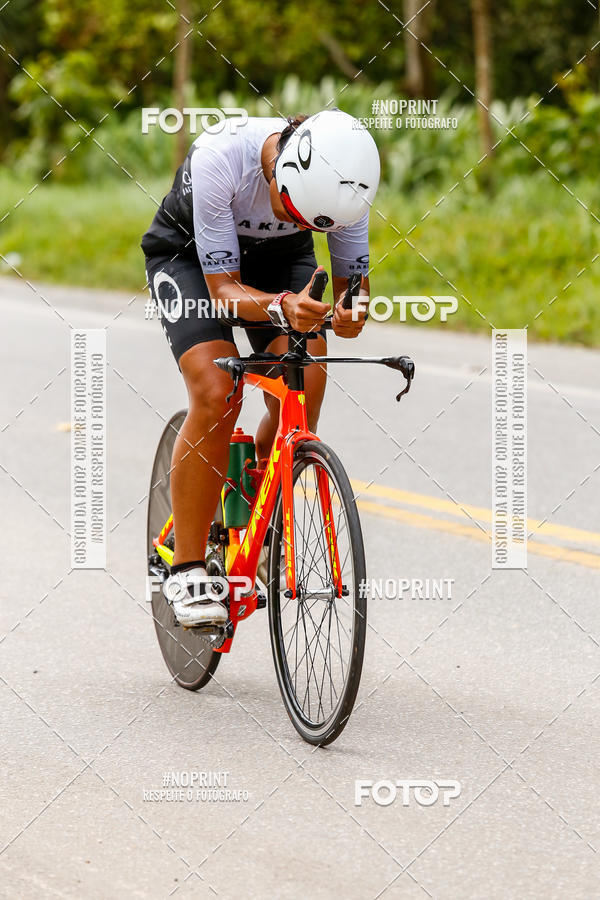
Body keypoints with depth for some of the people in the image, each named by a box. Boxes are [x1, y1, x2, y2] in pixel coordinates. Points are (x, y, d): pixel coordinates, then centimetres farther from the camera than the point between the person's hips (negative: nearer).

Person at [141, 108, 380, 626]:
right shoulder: (218, 159, -39)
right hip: (189, 252, -3)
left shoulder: (341, 180, -28)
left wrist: (350, 312, -37)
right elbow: (223, 288, -33)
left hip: (279, 257, 3)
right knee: (216, 395, -24)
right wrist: (282, 308, -52)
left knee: (304, 387, -19)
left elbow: (353, 277, -14)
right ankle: (186, 573, -14)